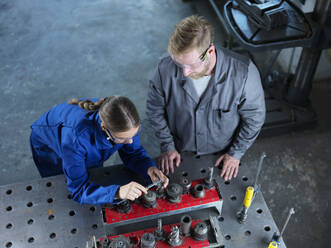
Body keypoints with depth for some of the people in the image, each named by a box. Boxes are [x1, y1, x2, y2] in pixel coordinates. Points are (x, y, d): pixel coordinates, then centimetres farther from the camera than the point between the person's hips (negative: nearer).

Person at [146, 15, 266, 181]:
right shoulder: (165, 69, -26)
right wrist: (167, 145, -4)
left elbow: (254, 117, -13)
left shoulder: (243, 73, -31)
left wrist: (236, 153, -8)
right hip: (180, 155, 1)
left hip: (223, 156, 0)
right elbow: (155, 110, -6)